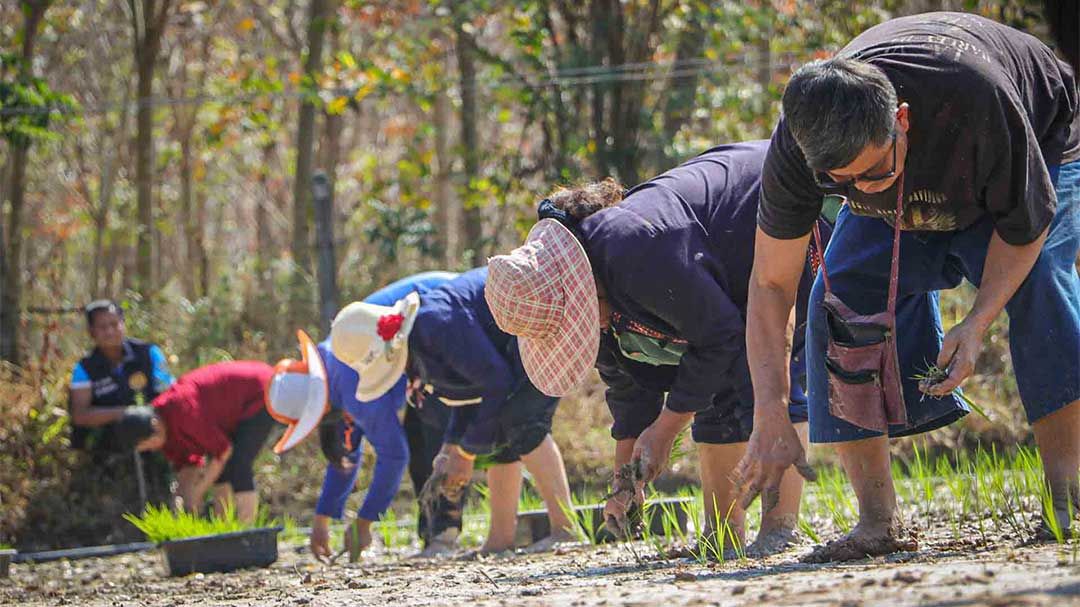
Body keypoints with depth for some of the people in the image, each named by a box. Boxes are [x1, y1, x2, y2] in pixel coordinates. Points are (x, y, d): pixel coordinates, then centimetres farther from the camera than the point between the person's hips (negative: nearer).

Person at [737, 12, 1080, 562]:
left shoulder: (977, 99, -46)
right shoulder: (796, 148, -35)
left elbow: (1026, 220, -27)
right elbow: (770, 285, -25)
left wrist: (978, 320, -38)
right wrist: (771, 417, -33)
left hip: (1034, 149, -3)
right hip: (911, 201, 3)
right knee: (840, 299, -18)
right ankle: (879, 522, -15)